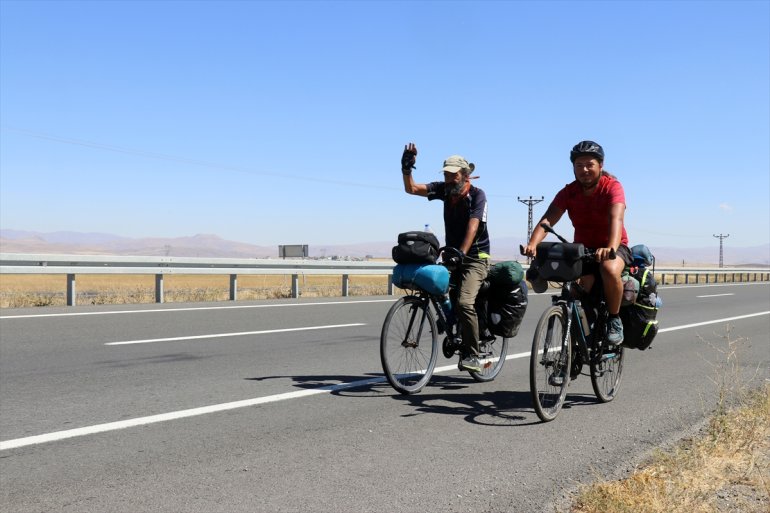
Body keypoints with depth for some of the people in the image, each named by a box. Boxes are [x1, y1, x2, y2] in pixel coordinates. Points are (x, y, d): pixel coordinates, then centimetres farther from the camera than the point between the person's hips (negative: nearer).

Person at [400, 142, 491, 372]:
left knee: (464, 302, -24)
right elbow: (411, 189, -3)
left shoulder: (477, 194, -12)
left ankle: (472, 356, -16)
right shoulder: (445, 189, 2)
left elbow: (472, 227, -23)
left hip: (475, 257, -6)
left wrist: (461, 253, -35)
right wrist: (406, 169, -21)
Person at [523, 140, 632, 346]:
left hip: (613, 247, -3)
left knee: (610, 270, -36)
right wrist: (533, 244, -41)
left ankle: (614, 320, -14)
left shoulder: (612, 187, -16)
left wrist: (610, 248, -53)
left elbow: (616, 219, -34)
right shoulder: (568, 192, -7)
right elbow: (548, 219, -20)